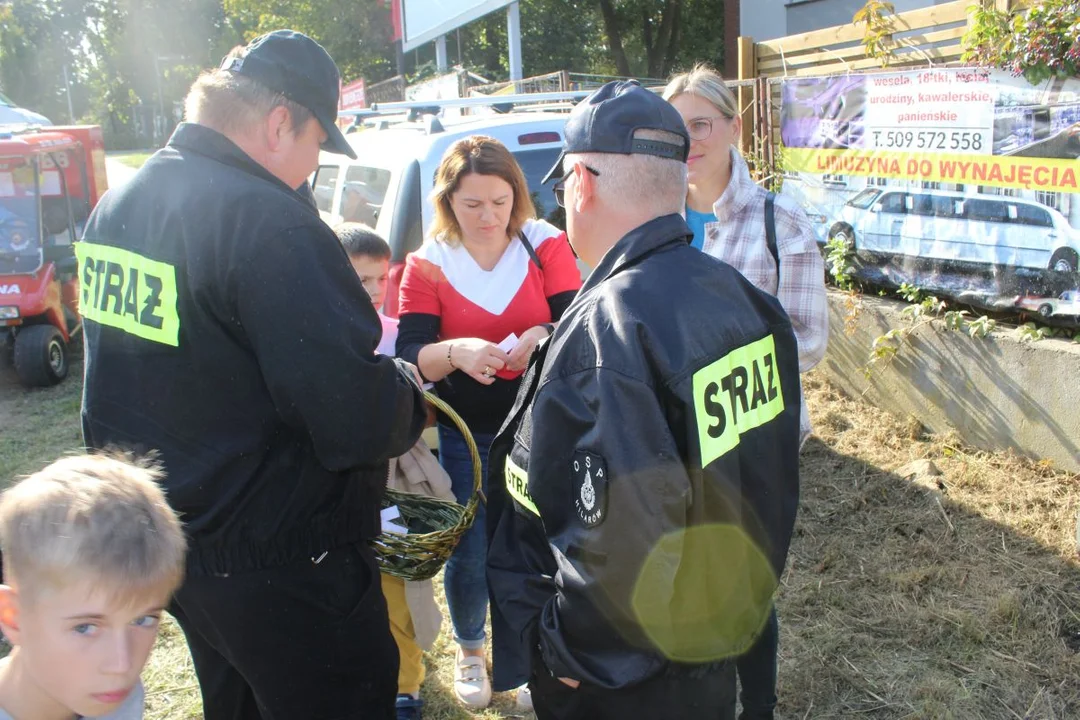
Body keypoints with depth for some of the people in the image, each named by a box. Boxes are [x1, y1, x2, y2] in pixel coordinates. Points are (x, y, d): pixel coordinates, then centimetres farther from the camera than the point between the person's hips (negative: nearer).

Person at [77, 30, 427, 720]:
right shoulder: (267, 221, -25)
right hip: (277, 567, -9)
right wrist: (407, 392, -9)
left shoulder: (116, 205, 5)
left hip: (166, 542, 9)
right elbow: (356, 420, -31)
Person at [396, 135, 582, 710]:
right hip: (465, 436, 0)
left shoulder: (545, 245, -5)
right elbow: (408, 358, -11)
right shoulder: (428, 264, -4)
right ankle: (469, 650, 37)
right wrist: (454, 352, -32)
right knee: (471, 557, 6)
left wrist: (545, 337, -33)